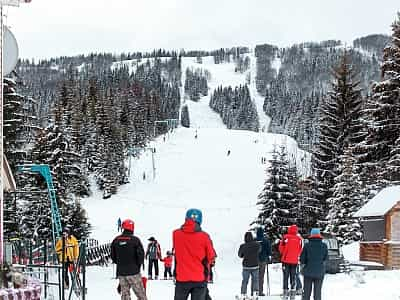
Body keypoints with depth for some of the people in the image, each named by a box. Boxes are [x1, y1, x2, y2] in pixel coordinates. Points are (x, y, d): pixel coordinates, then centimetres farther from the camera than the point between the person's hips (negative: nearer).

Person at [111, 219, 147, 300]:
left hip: (121, 272, 4)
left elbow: (113, 256, 10)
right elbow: (141, 254, -12)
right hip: (133, 272, -4)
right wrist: (138, 264, 6)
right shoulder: (135, 240, -10)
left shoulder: (116, 240, 4)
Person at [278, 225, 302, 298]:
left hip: (286, 260, -2)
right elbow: (300, 250, 3)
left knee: (286, 276, 5)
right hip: (294, 260, 2)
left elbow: (281, 248, -4)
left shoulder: (285, 237, -11)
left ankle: (285, 290, 1)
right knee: (293, 276, 10)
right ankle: (293, 290, 7)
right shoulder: (299, 239, -5)